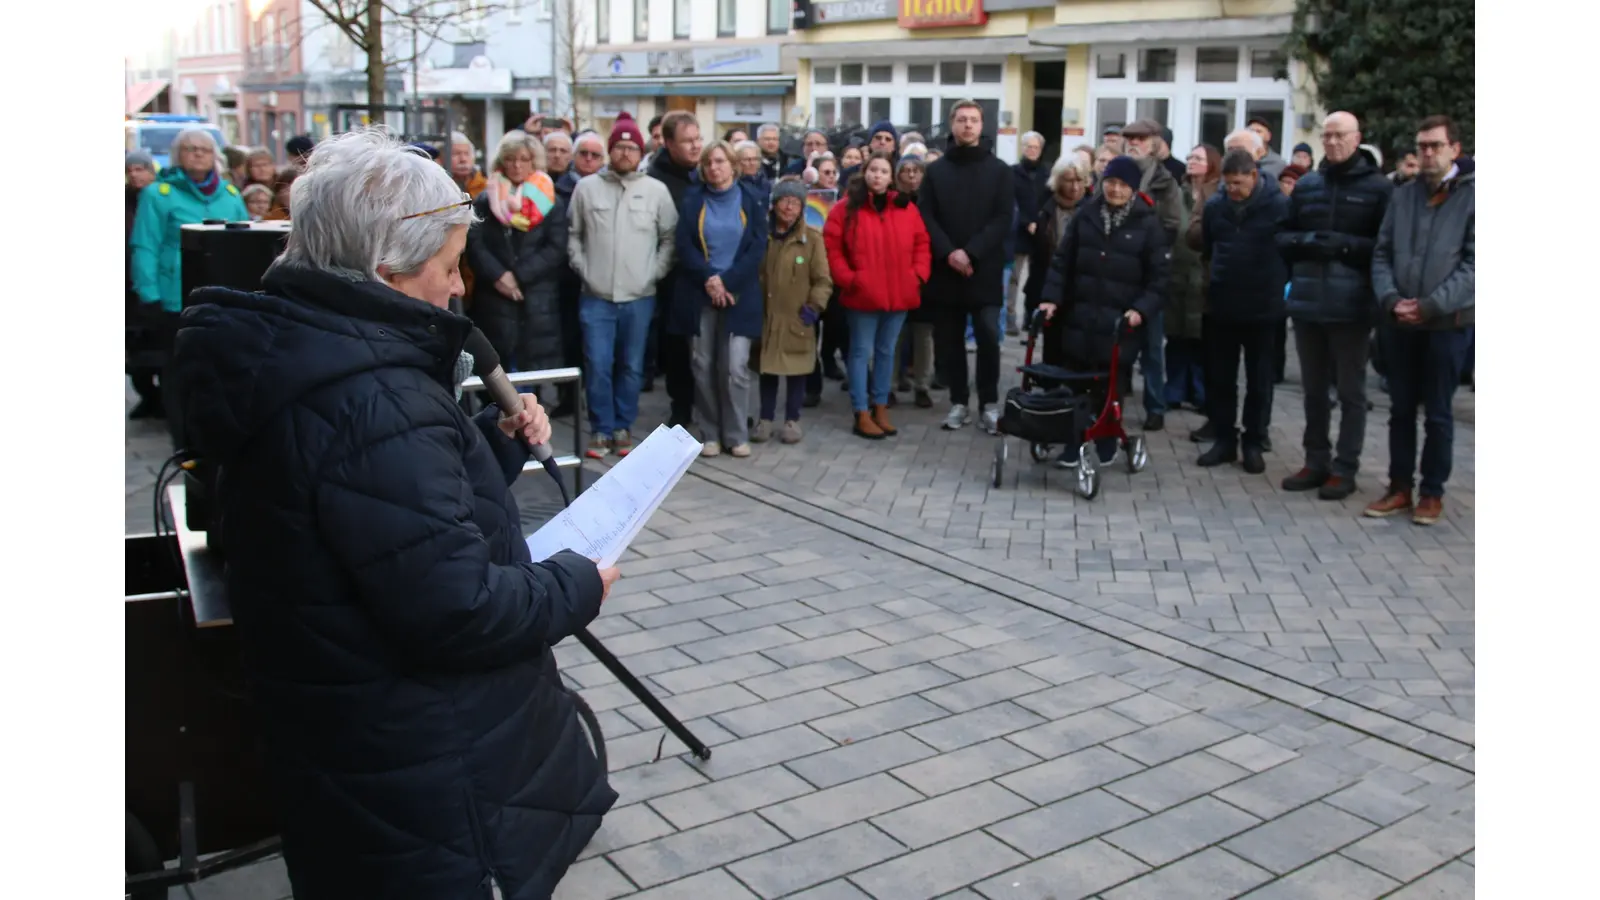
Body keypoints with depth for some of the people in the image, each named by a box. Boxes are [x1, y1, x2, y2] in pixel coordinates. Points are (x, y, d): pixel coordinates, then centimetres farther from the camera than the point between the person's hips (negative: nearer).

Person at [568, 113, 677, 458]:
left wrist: (655, 273, -2)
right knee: (598, 366, -2)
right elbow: (573, 234, 10)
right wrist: (582, 269, 0)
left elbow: (670, 238, 6)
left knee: (631, 367, 7)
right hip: (596, 296, 0)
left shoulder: (657, 191, 1)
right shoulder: (586, 187, 3)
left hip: (640, 297, 0)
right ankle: (601, 430, 11)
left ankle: (624, 428, 20)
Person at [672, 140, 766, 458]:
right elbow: (684, 245, 0)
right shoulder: (692, 199, 9)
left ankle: (737, 435, 4)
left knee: (735, 367, -7)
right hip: (700, 294, 1)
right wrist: (708, 278, -14)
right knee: (704, 366, 1)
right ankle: (710, 434, 11)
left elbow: (758, 247, -2)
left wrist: (728, 282, -11)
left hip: (740, 295, -1)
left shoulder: (750, 200, 6)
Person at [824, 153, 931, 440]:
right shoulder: (846, 208, -3)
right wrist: (847, 278, -12)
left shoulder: (907, 209, 7)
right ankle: (862, 415, 6)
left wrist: (918, 275, -2)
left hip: (898, 295, 4)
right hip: (862, 295, -4)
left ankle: (881, 408, 24)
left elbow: (921, 245, 10)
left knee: (887, 351, 13)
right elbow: (832, 248, -4)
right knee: (862, 351, 2)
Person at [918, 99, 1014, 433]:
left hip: (985, 269, -2)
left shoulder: (999, 170, 5)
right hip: (945, 269, 2)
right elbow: (926, 217, 1)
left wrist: (971, 252, -14)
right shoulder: (936, 170, 9)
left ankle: (990, 403, 5)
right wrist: (949, 253, -14)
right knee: (950, 338, 5)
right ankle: (958, 402, 16)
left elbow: (1004, 220, -3)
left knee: (989, 336, -7)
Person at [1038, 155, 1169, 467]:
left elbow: (1160, 276, -3)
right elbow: (1062, 260, 6)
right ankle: (1072, 444, 14)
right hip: (1079, 316, 2)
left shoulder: (1149, 223, -2)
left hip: (1121, 322, -2)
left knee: (1112, 384, 3)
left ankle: (1107, 444, 20)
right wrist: (1051, 298, -4)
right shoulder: (1085, 215, 6)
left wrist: (1141, 309, -16)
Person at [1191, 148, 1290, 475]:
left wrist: (1277, 282, -4)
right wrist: (1219, 276, 12)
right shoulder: (1215, 206, 2)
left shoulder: (1280, 205, -9)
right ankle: (1224, 439, 20)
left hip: (1262, 306, -3)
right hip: (1222, 306, 3)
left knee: (1259, 381, 7)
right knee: (1221, 378, 9)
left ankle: (1253, 443, 18)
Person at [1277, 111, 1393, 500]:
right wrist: (1305, 242, -8)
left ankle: (1345, 469, 11)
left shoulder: (1378, 187, -3)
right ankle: (1316, 461, 24)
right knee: (1313, 388, 13)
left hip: (1351, 304, -5)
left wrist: (1346, 245, -18)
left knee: (1350, 390, 4)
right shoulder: (1305, 185, 11)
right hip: (1307, 301, 5)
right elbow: (1282, 236, 12)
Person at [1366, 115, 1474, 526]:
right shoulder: (1404, 194, 8)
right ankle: (1399, 487, 20)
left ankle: (1432, 493, 16)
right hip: (1400, 322, 4)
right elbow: (1382, 254, 7)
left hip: (1448, 323, -4)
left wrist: (1430, 305, -18)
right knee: (1401, 409, 10)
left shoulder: (1472, 195, -4)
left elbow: (1473, 264, -10)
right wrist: (1390, 299, -9)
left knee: (1437, 414, 5)